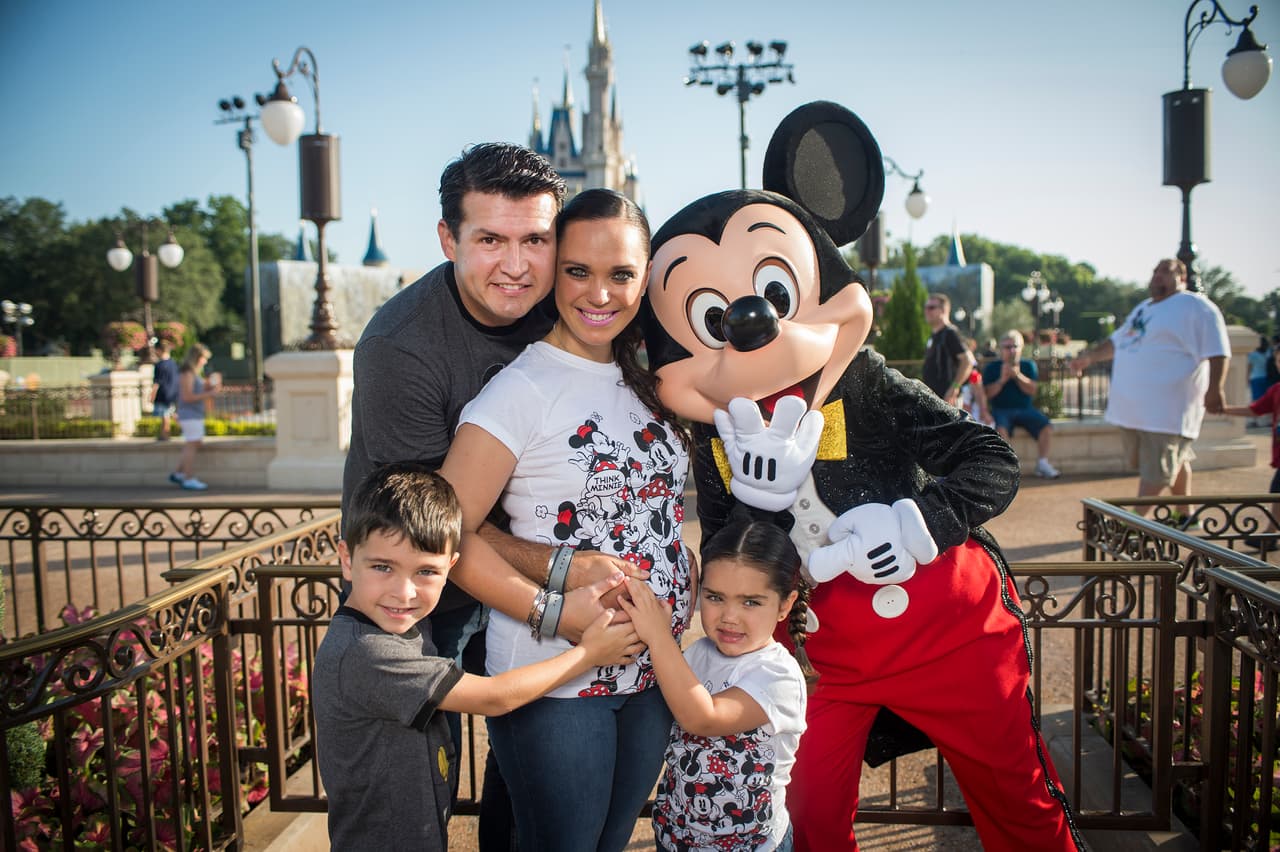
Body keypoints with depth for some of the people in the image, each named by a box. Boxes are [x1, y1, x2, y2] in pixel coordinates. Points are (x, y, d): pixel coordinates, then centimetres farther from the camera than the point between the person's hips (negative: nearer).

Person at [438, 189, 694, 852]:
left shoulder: (645, 381, 6)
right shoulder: (521, 390, -16)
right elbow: (449, 534, -19)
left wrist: (686, 578, 2)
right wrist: (552, 612, -21)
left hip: (651, 672, 7)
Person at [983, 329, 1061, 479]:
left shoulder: (1029, 365, 12)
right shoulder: (991, 368, 6)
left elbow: (1032, 390, -1)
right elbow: (987, 394, -2)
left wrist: (1018, 375, -13)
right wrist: (1002, 380, -14)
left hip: (1025, 409, 3)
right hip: (1001, 410, -2)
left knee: (1047, 427, -22)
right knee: (1001, 429, -35)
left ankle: (1042, 464, -12)